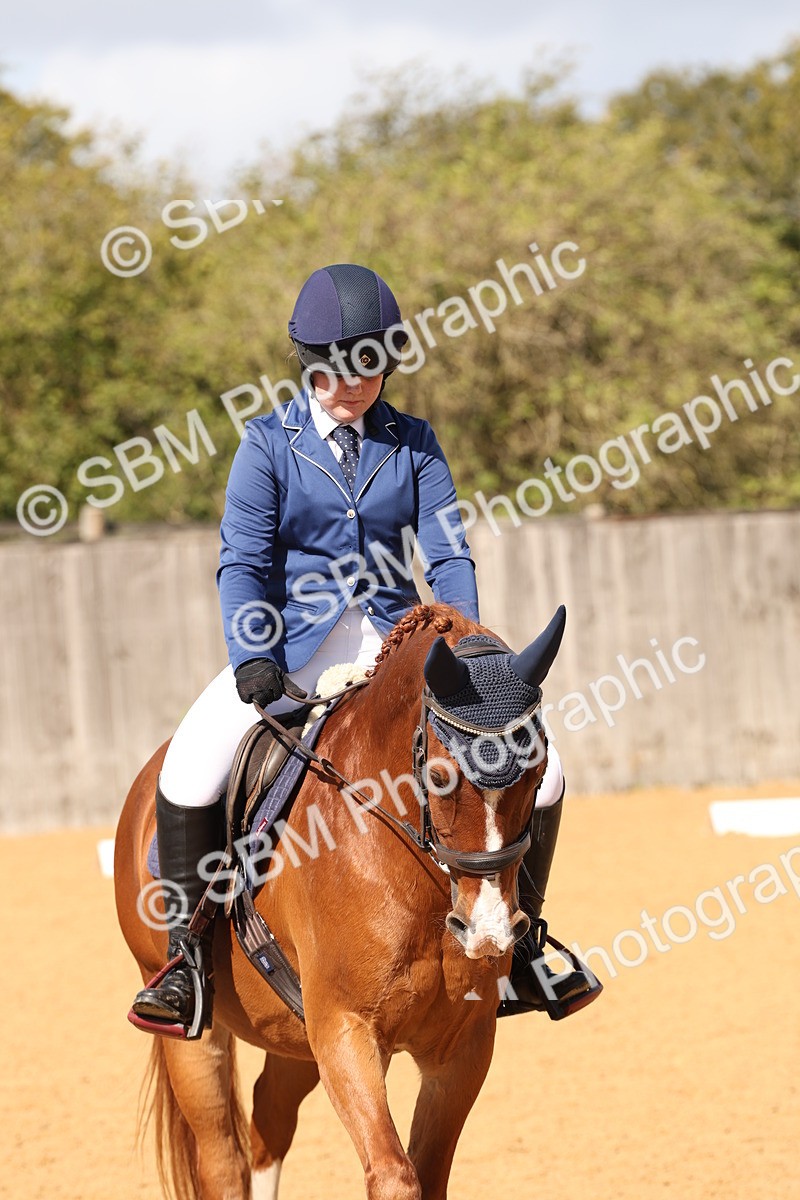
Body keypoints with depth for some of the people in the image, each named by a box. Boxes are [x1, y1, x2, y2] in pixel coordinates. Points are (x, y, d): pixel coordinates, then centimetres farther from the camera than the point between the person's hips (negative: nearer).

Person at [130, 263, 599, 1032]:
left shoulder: (413, 444, 7)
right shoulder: (270, 443, 0)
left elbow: (447, 553, 1)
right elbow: (243, 562, -6)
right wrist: (253, 663, -21)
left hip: (395, 643, 2)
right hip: (292, 646, -2)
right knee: (190, 769, -29)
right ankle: (187, 960, -14)